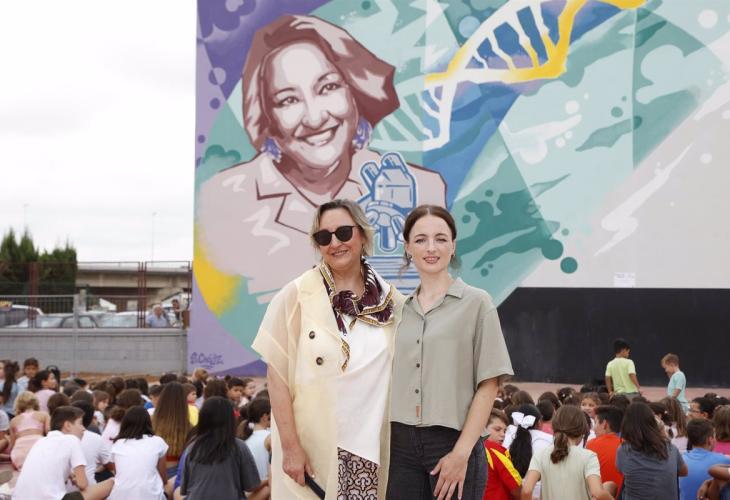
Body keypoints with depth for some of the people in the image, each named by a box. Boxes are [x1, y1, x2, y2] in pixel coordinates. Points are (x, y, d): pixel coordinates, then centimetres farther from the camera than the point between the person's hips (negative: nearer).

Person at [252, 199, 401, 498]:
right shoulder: (297, 295, -7)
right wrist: (290, 447, -12)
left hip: (372, 448, 3)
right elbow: (277, 375, -7)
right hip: (312, 447, -2)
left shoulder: (391, 300, 3)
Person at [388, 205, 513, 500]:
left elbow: (488, 385, -5)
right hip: (401, 443, 3)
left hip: (452, 442, -3)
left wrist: (462, 453, -12)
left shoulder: (476, 303, 0)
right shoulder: (399, 309, 10)